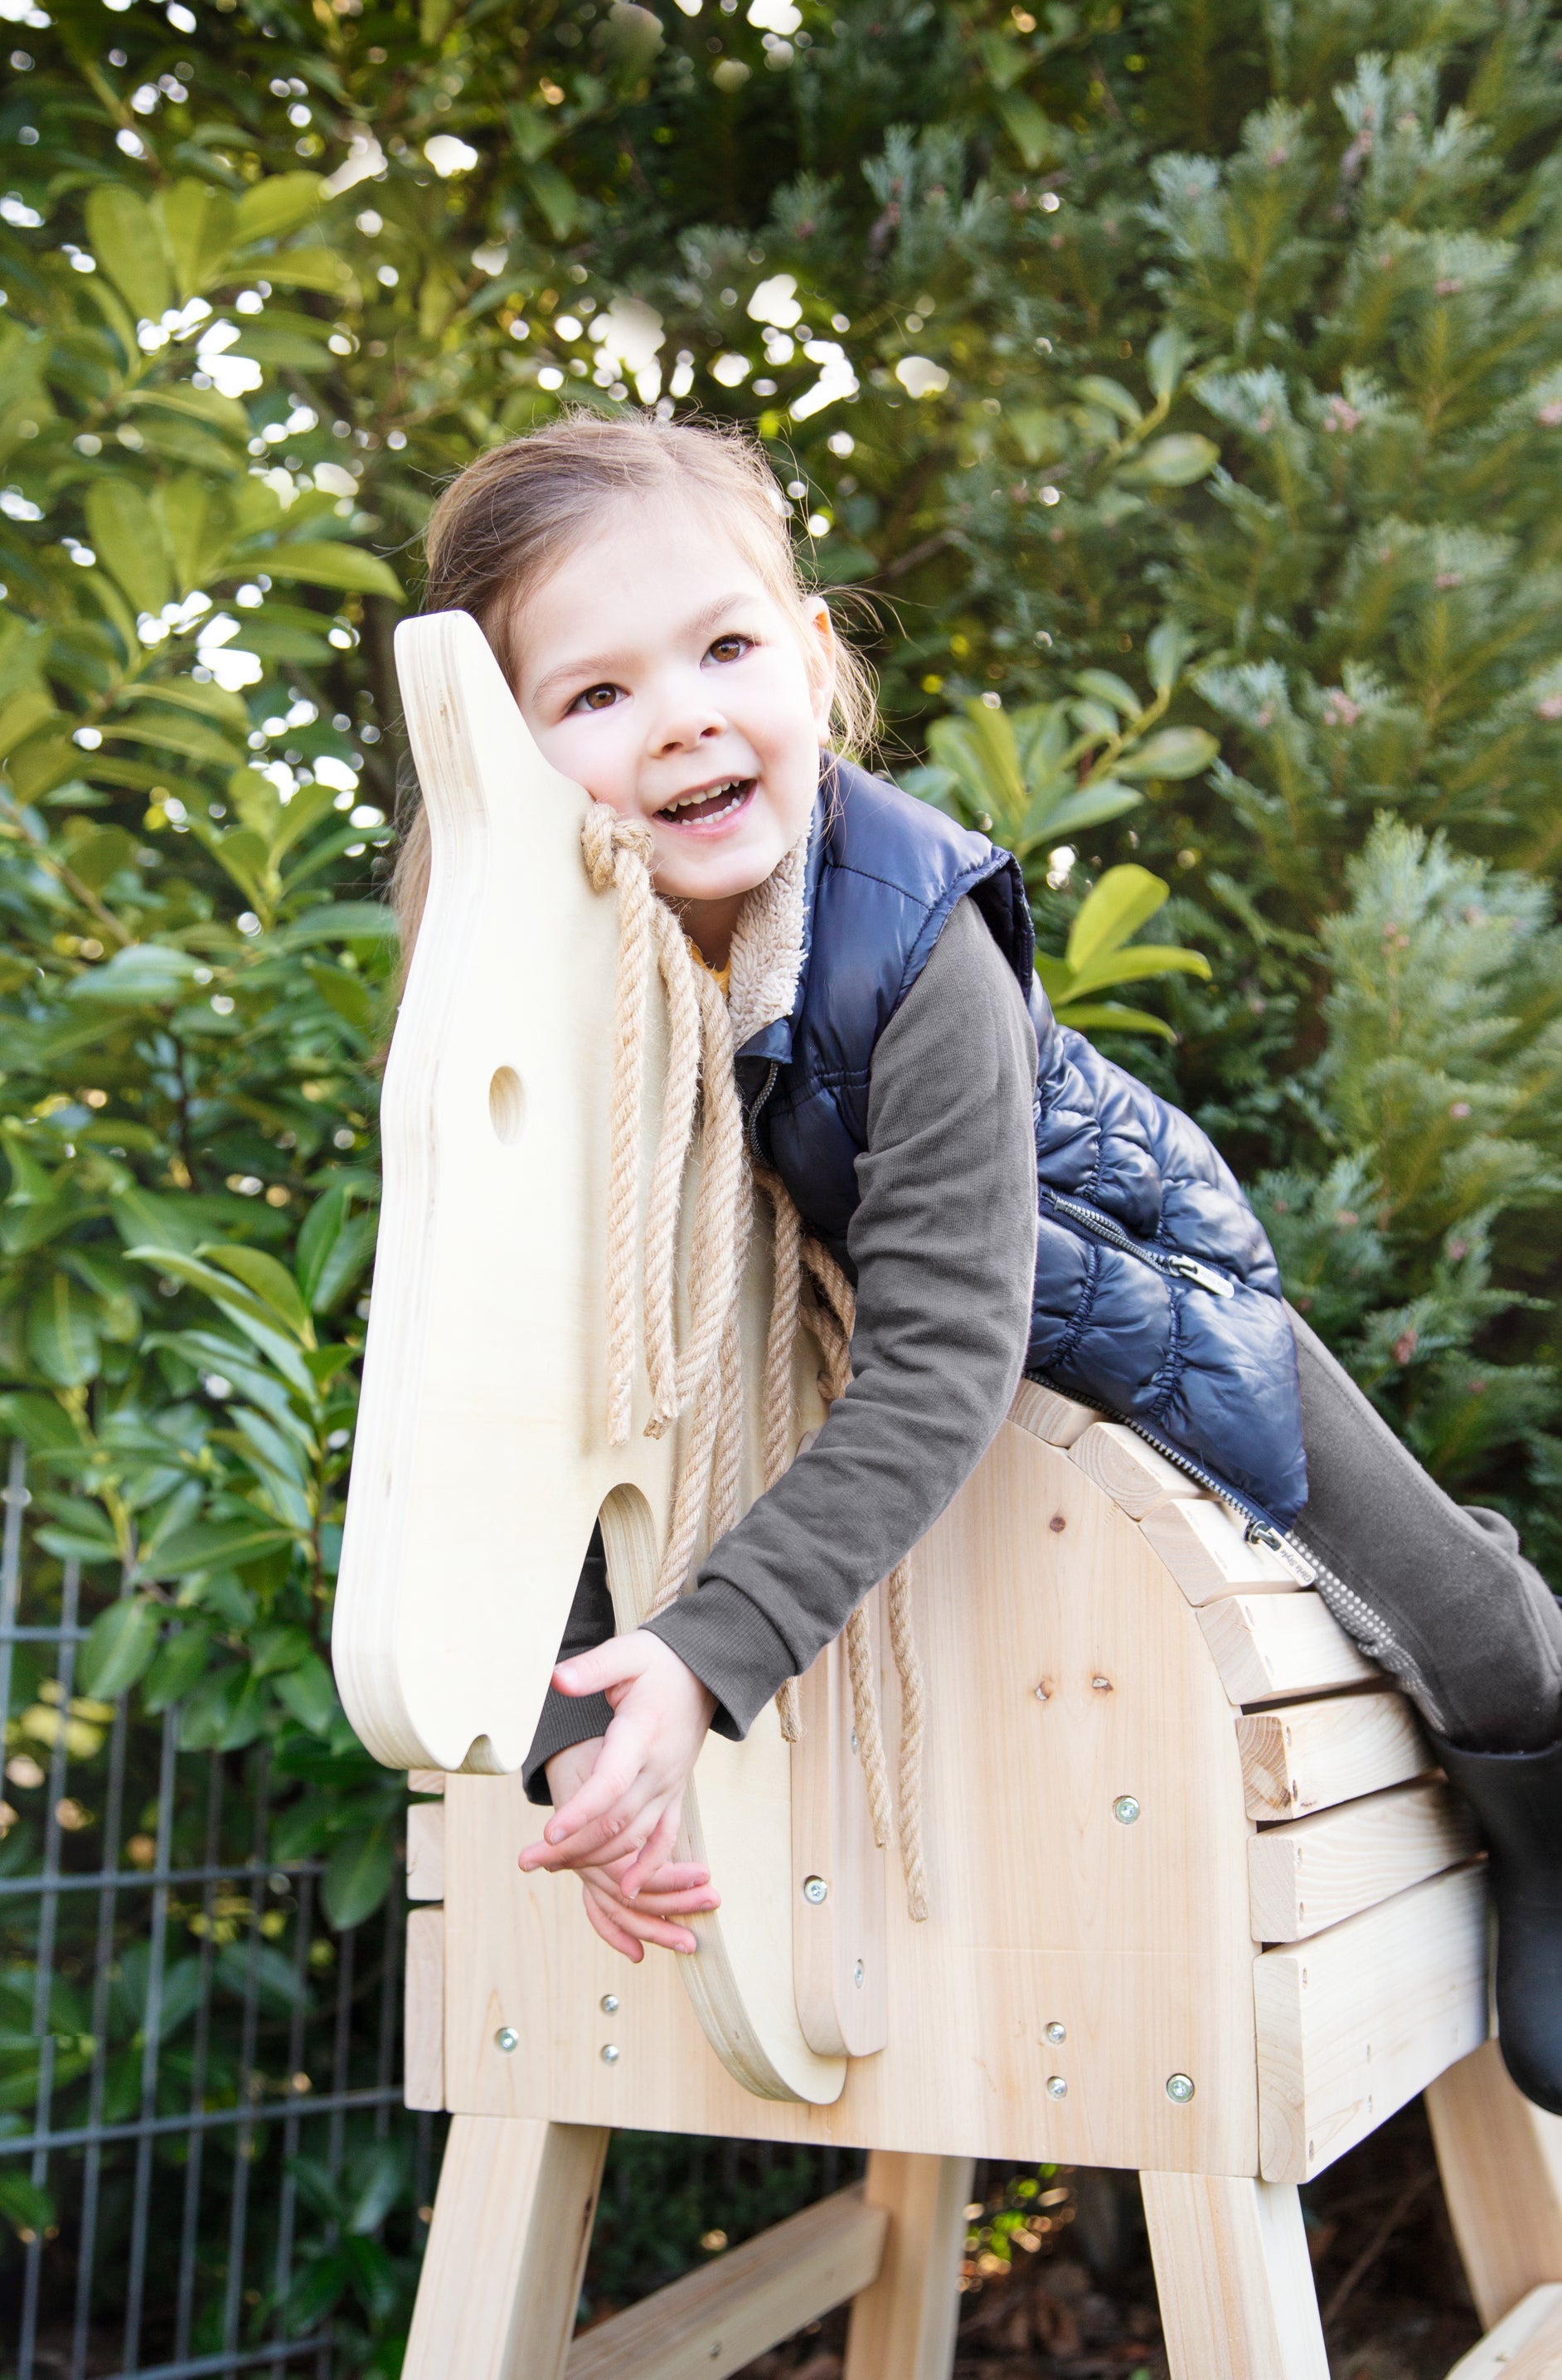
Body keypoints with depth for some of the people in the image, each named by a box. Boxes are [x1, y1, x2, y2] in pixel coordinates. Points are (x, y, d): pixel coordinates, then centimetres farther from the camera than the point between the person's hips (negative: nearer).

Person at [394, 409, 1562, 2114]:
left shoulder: (915, 940, -38)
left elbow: (939, 1365, -40)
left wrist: (710, 1653, -49)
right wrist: (574, 1730, -33)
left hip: (1098, 1267, -3)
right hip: (784, 1313, 4)